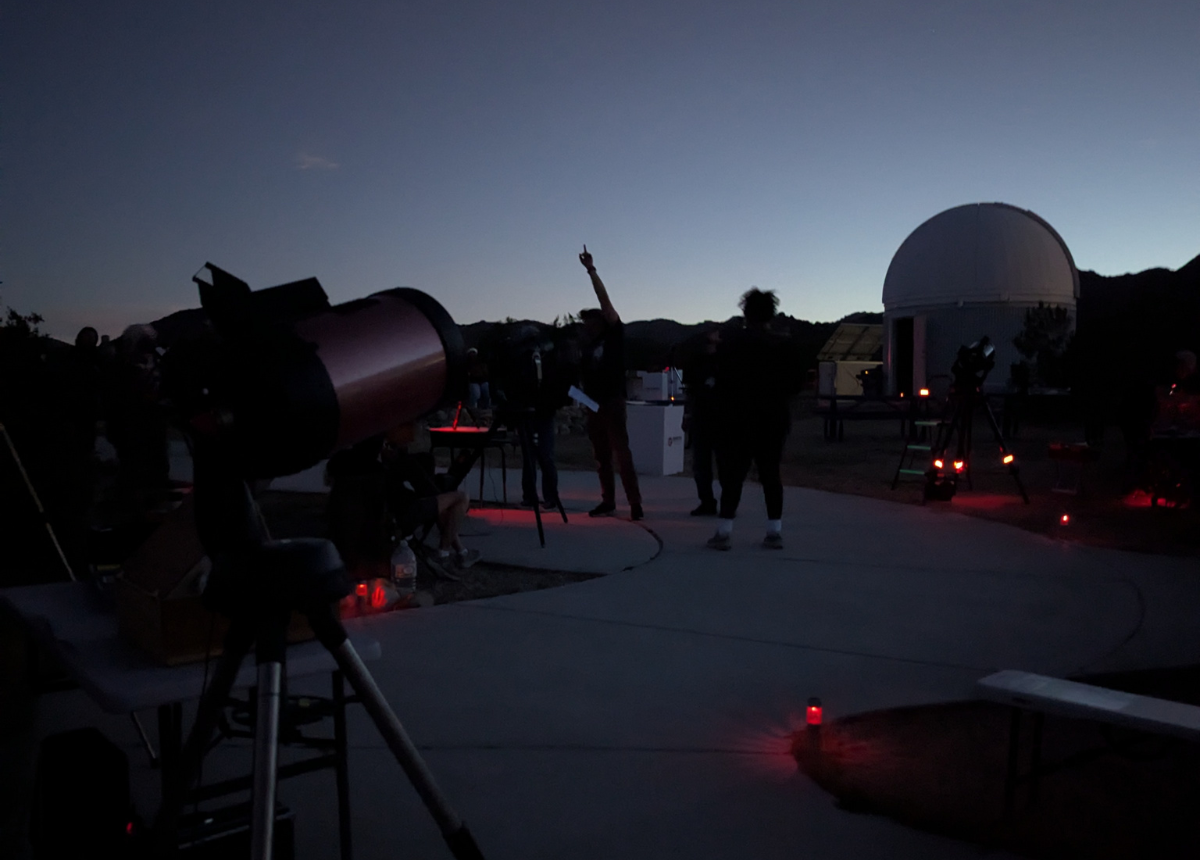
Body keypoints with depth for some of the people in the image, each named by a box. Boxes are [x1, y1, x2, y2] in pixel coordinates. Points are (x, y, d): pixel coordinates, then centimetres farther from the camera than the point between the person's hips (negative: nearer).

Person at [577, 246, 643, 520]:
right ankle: (608, 501, 15)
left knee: (622, 453, -10)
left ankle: (635, 503, -11)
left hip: (612, 402, -6)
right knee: (601, 457, 9)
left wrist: (591, 270, -13)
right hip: (594, 404, 7)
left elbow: (604, 300, -9)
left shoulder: (614, 336, -2)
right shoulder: (589, 346, 14)